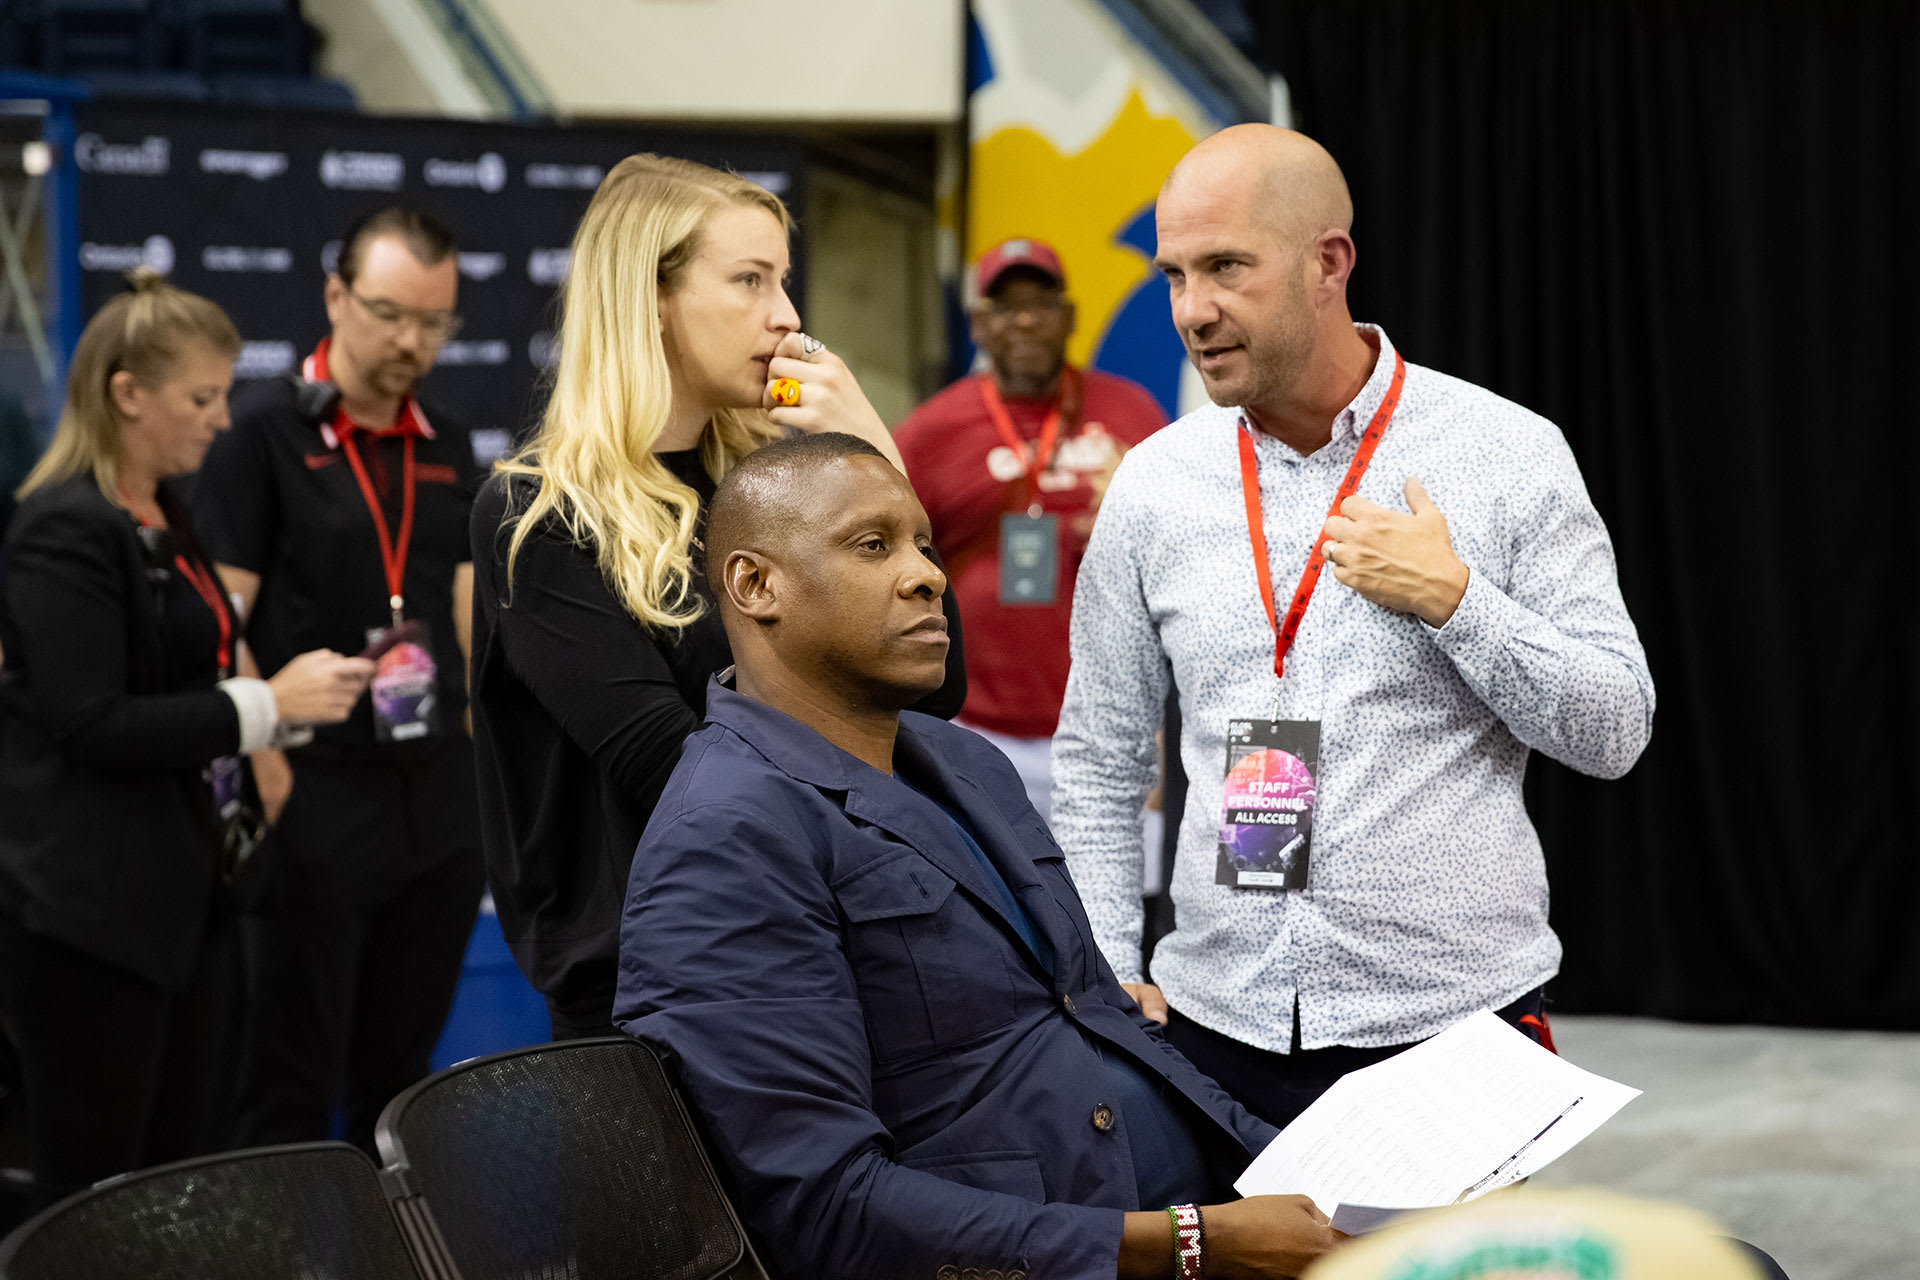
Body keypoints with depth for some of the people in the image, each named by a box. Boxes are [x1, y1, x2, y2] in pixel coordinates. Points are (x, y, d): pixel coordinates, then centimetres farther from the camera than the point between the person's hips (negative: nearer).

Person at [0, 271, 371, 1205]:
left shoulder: (164, 515, 15)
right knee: (92, 1193, -2)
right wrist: (267, 706, -19)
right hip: (92, 912, -9)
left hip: (188, 891, 9)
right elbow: (91, 726, -20)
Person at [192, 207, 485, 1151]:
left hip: (440, 798, 6)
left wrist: (482, 754, 10)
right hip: (318, 793, -6)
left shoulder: (447, 444, 12)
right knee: (293, 1081, 1)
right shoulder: (264, 428, -6)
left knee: (399, 1071, 14)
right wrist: (269, 762, -17)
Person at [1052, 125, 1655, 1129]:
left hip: (1453, 1023, -2)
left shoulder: (1509, 454, -4)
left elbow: (1615, 732, -4)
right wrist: (1109, 977, 3)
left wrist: (1452, 600, -16)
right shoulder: (1152, 484, 4)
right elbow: (1094, 765, 12)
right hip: (1215, 1030, 2)